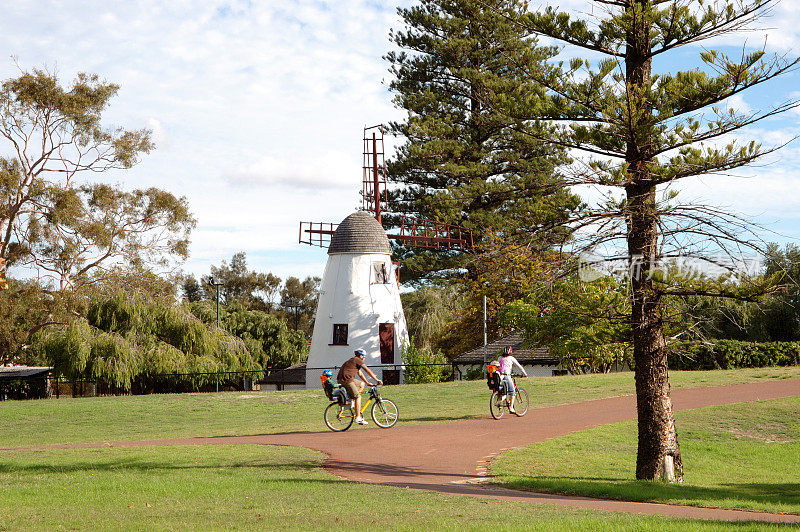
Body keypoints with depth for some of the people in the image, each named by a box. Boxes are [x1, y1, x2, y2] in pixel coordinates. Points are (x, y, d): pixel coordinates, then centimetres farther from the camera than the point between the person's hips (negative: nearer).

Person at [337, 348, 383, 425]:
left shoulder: (353, 361, 26)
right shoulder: (357, 360, -3)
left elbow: (360, 374, 31)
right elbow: (368, 371, -4)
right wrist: (377, 380, -1)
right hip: (346, 379, -10)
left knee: (361, 384, 23)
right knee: (358, 397, -8)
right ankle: (358, 417, -11)